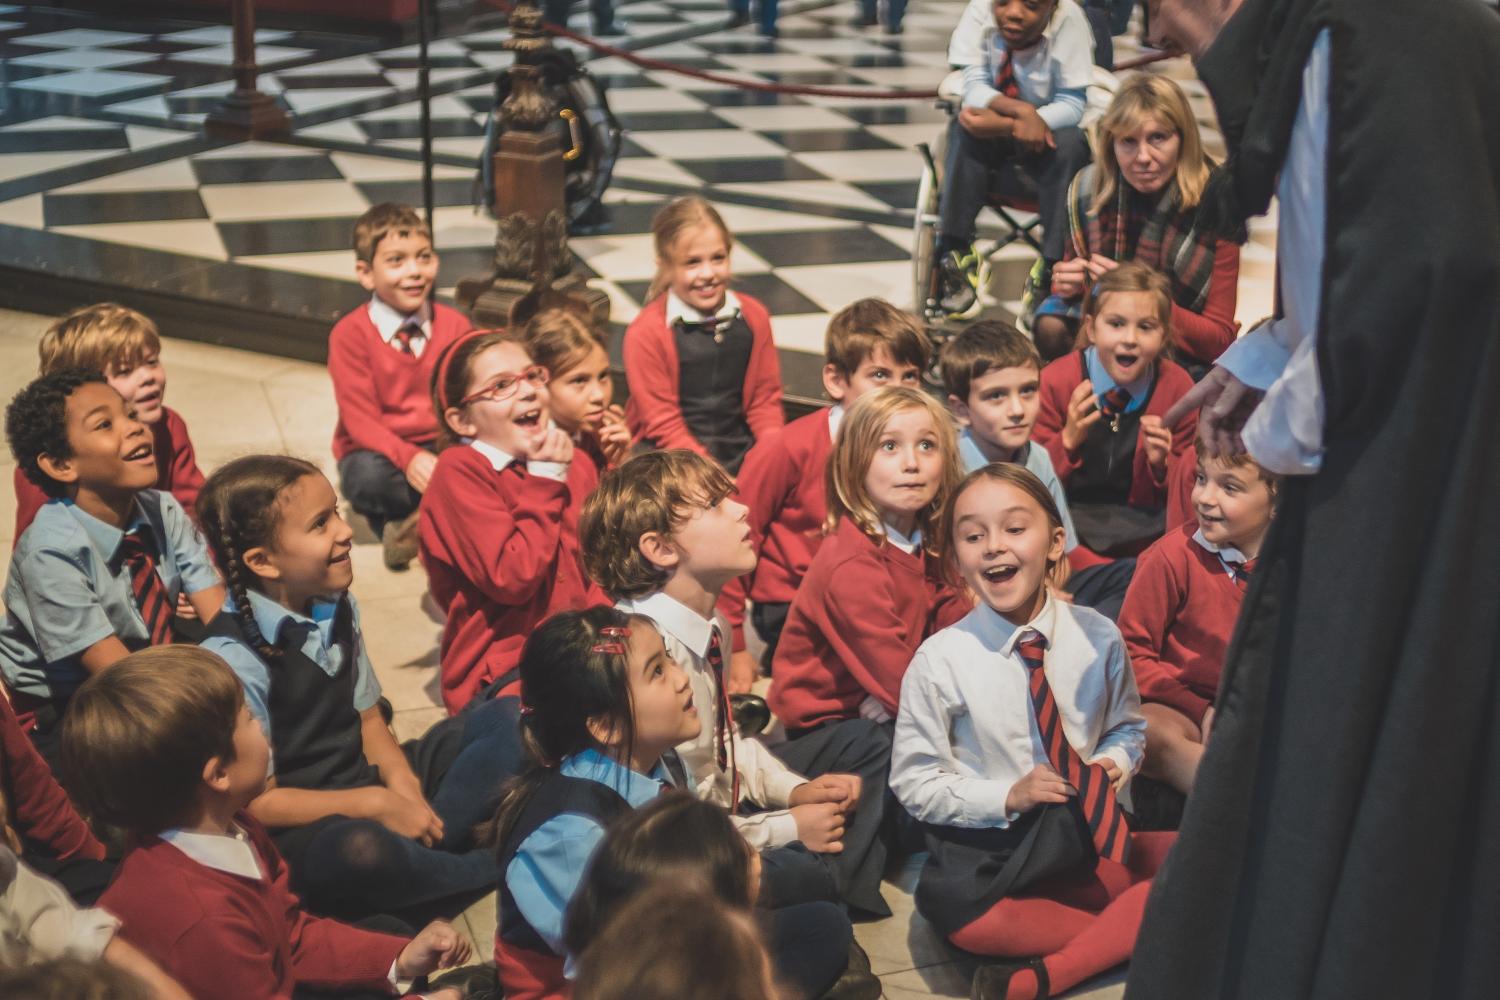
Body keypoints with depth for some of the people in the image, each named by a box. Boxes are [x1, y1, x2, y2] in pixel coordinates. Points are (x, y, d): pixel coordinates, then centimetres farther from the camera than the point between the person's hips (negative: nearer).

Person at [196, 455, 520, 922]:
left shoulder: (338, 608, 2)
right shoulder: (232, 658, -21)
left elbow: (367, 717, 8)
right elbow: (257, 801, -18)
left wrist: (401, 783, -12)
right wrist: (376, 805, -21)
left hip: (368, 783, 7)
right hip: (303, 826, -7)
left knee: (507, 720, -1)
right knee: (358, 853, -41)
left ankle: (416, 848, -17)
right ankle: (493, 867, -9)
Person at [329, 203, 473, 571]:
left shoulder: (455, 324, 2)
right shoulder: (350, 333, -10)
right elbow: (360, 419, -16)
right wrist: (408, 459, -34)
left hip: (441, 447, 3)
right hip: (379, 450, -3)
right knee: (366, 475, -37)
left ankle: (410, 521, -16)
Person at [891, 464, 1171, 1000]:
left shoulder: (1097, 638, -2)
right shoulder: (939, 661, -10)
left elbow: (1128, 726, 15)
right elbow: (913, 781, -5)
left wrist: (1116, 759, -8)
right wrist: (1007, 796, -16)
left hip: (1091, 834, 4)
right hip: (990, 850, -4)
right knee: (962, 918, -35)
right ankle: (1133, 926, -16)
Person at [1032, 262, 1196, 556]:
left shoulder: (1178, 387, -2)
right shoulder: (1055, 382, -7)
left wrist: (1160, 466, -15)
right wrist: (1067, 441, -20)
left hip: (1142, 521, 2)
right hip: (1068, 515, -1)